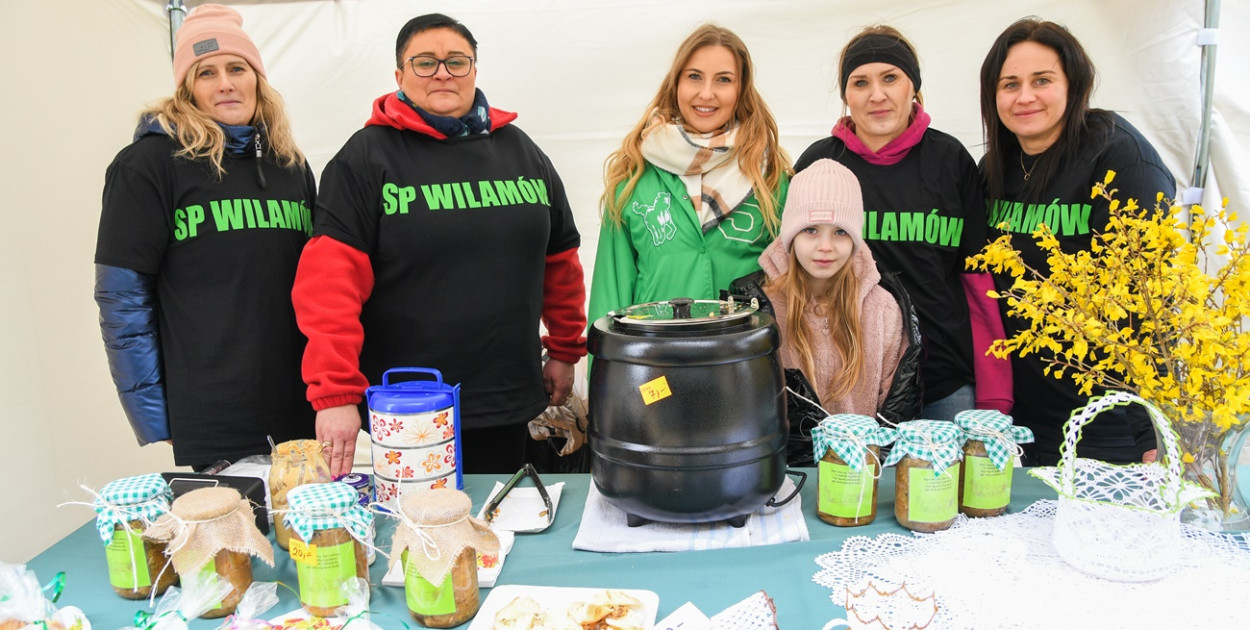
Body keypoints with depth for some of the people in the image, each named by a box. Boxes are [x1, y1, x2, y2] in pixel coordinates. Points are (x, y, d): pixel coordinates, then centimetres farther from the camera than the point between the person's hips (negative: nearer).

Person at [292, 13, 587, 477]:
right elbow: (330, 280, -14)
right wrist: (335, 394, -21)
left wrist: (564, 351, 16)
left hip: (510, 404, 4)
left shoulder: (520, 150, 9)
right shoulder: (367, 156, -5)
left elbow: (560, 257, 16)